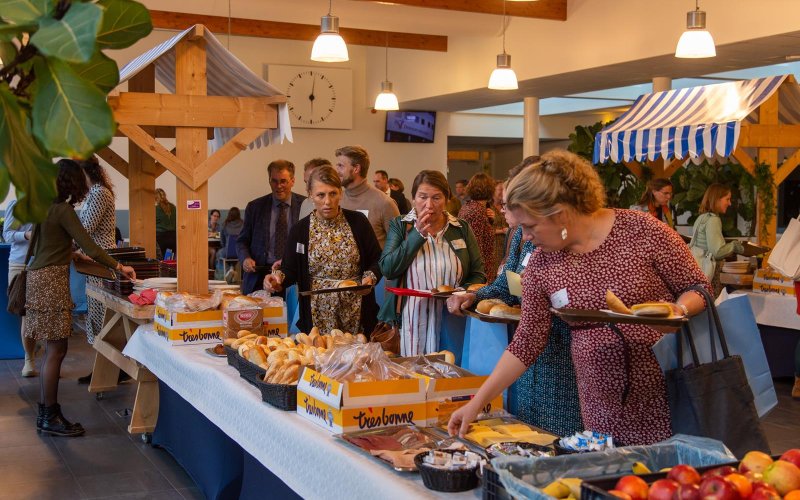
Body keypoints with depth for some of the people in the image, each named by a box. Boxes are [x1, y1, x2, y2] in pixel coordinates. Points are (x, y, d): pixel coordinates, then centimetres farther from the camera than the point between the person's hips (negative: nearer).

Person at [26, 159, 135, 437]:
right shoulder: (63, 210, -14)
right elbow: (89, 245, -18)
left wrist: (72, 254, 33)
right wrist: (119, 266, -11)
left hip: (39, 277, 9)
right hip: (51, 281, -9)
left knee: (52, 349, 12)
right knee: (56, 350, -6)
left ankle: (45, 411, 17)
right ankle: (50, 417, -2)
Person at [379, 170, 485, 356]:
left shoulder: (462, 229, 6)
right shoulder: (399, 225, 4)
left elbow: (478, 274, 7)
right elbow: (387, 269, -8)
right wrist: (418, 235, -13)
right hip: (410, 323, -1)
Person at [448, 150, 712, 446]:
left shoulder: (642, 231, -10)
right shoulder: (541, 264, 1)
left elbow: (699, 288, -1)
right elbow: (526, 342, 6)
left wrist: (677, 310, -23)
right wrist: (477, 403, 4)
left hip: (669, 400, -3)